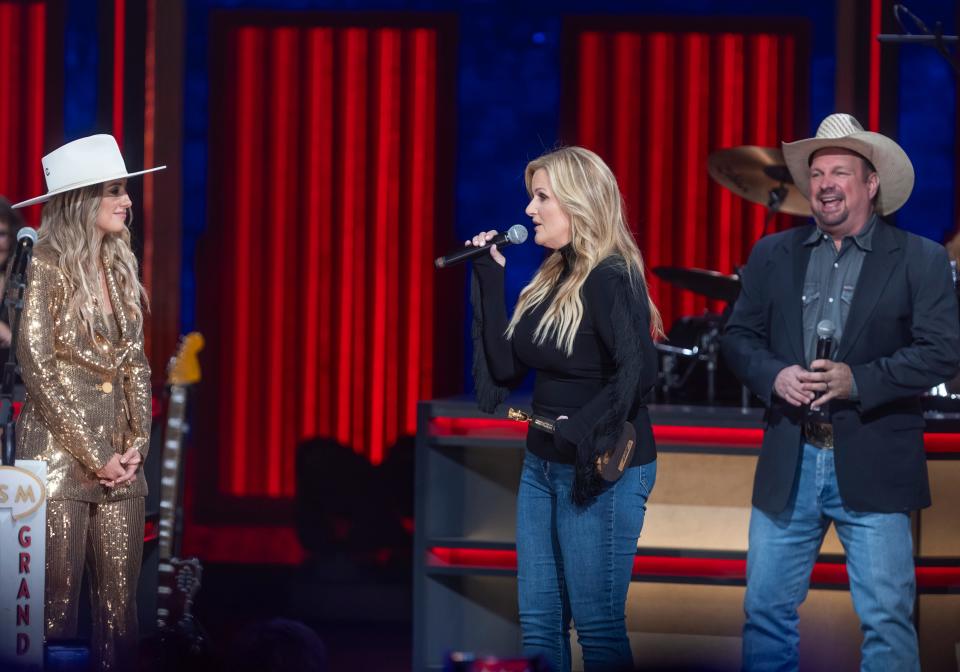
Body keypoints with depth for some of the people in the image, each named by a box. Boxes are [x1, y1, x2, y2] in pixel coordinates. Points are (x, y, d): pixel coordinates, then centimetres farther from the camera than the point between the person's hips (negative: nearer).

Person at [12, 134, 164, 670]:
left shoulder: (121, 269, 12)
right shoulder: (49, 269, -7)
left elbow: (136, 364, 13)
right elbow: (37, 366, -11)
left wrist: (137, 444, 0)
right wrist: (93, 456, -12)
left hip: (119, 454, 6)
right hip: (61, 454, -6)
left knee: (121, 601, 4)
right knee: (58, 601, -4)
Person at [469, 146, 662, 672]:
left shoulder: (611, 278, -15)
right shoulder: (552, 278, 11)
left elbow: (637, 373, -25)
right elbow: (505, 367, 5)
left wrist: (581, 433, -22)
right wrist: (490, 278, 3)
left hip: (602, 471, -9)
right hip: (542, 465, 9)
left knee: (597, 626, -3)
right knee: (538, 622, 10)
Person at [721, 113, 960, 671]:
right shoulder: (773, 256, 10)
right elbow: (739, 336, 11)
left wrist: (858, 380, -20)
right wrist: (774, 375, -10)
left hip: (874, 470, -3)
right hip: (789, 466, 3)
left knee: (887, 620, -2)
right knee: (766, 608, 6)